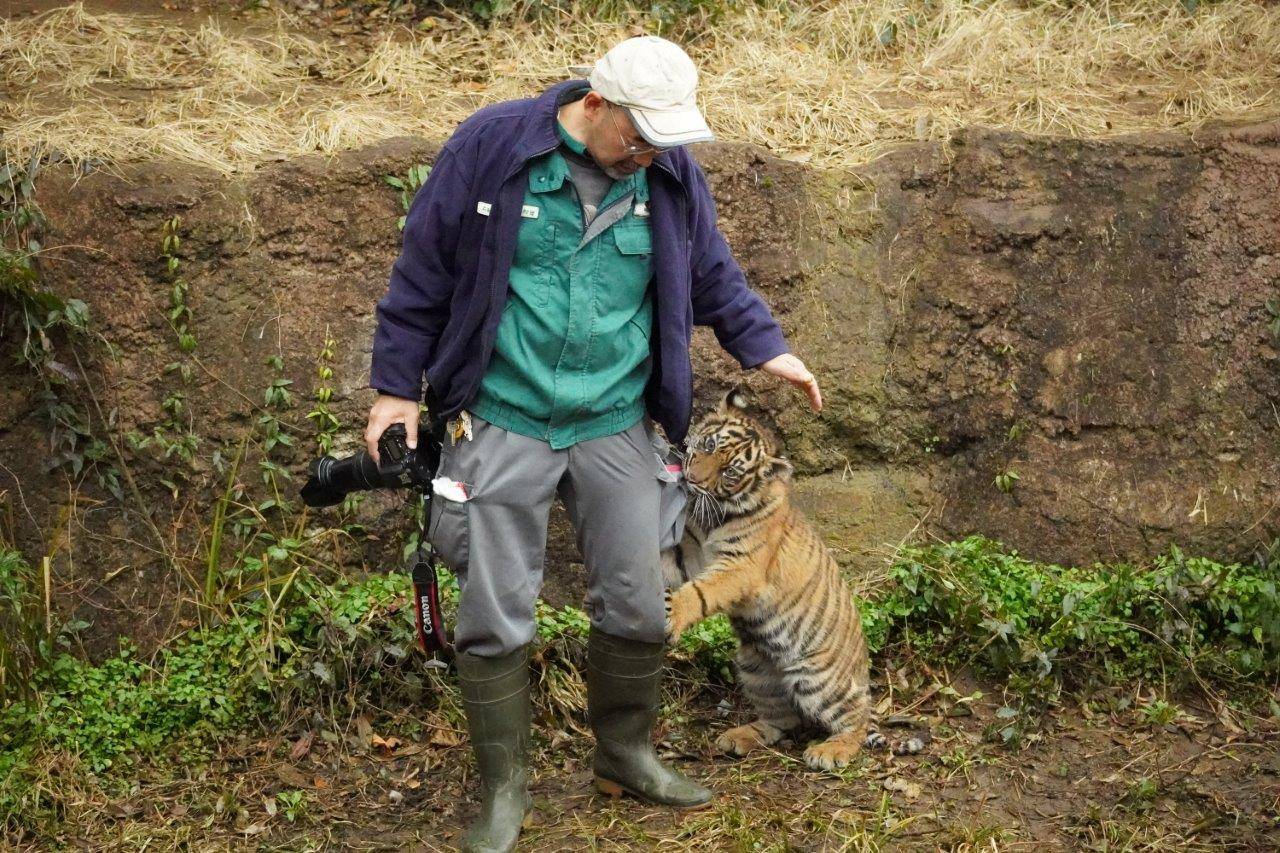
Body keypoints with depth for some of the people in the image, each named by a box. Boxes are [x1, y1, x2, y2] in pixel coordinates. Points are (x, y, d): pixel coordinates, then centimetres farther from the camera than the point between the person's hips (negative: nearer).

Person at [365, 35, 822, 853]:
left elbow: (713, 276, 14)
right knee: (496, 615, 2)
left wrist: (765, 346, -1)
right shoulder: (493, 145, -10)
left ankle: (626, 753, 31)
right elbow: (425, 269, -3)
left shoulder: (672, 173, 0)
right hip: (503, 423, -3)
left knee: (637, 604, 8)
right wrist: (397, 385, -1)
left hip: (619, 427, 3)